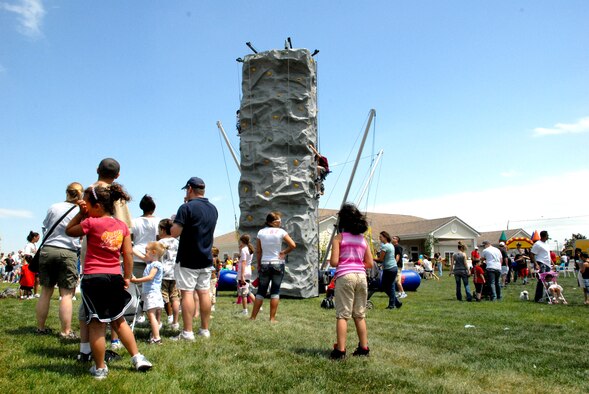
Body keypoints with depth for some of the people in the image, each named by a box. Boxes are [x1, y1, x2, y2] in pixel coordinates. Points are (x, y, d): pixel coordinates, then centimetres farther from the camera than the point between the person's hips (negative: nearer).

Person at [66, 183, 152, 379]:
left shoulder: (91, 223, -8)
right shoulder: (122, 226, 5)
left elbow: (69, 231, 9)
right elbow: (128, 253, 5)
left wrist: (81, 213, 8)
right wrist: (127, 277, 12)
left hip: (93, 278, -5)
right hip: (115, 278, 5)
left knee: (97, 325, 3)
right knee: (119, 321, 19)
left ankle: (100, 368, 12)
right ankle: (137, 357, 20)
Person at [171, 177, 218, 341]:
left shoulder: (187, 207, -13)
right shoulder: (213, 209, 9)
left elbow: (175, 233, -17)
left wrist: (175, 221, 4)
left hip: (188, 260, -6)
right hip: (206, 259, 6)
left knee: (187, 293, -3)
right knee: (204, 293, 9)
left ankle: (187, 332, -3)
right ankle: (205, 330, 15)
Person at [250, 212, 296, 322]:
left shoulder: (261, 232, 0)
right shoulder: (281, 232, -6)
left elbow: (258, 251, 2)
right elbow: (293, 245, -11)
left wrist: (259, 264, 12)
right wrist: (284, 252, 4)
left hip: (264, 264, 2)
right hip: (278, 264, -2)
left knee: (261, 291, 11)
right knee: (275, 291, 6)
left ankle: (253, 317, 13)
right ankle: (272, 318, 7)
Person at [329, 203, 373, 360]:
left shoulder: (339, 238, -2)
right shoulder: (363, 239, 11)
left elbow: (334, 262, -8)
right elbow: (369, 264, 10)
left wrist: (329, 261, 14)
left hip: (345, 276, -4)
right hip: (361, 276, 5)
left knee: (342, 315, -2)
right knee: (360, 315, 13)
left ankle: (340, 350, -4)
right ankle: (364, 348, 17)